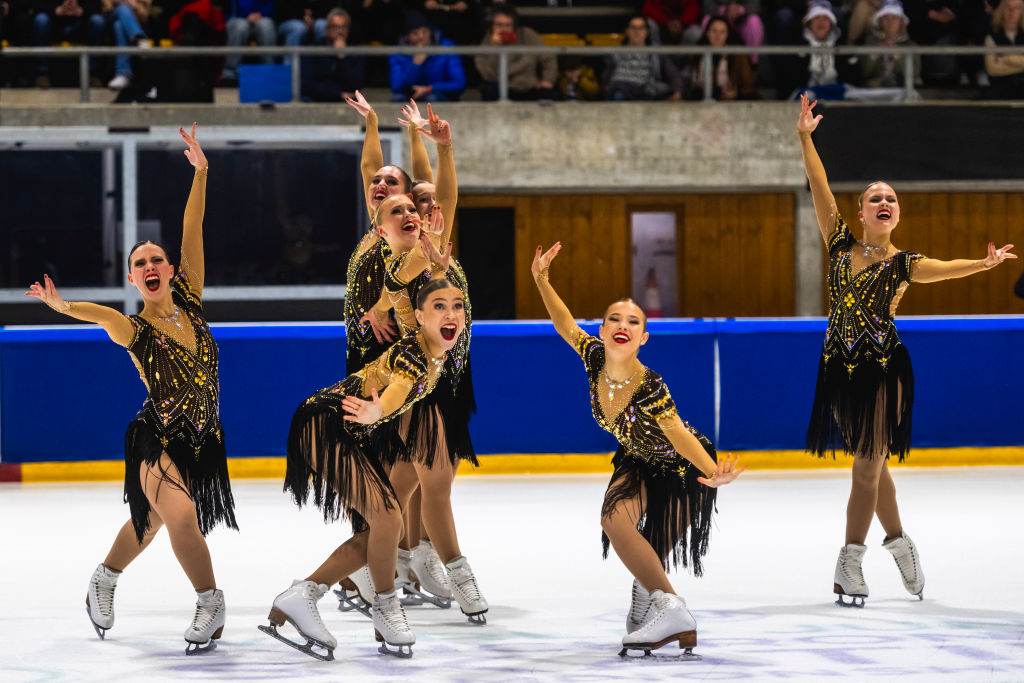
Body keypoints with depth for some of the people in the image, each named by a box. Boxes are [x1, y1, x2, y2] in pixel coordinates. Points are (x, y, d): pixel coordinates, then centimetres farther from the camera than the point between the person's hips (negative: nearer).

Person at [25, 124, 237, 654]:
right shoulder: (134, 329, -13)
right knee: (181, 515, -22)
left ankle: (103, 581, 40)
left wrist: (199, 171, -8)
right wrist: (64, 307, -57)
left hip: (201, 440, 5)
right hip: (157, 439, -5)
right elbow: (100, 314, -36)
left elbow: (192, 231, -6)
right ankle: (210, 602, -9)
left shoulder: (189, 302, -1)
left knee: (150, 520, 18)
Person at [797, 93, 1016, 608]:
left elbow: (943, 269, -20)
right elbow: (819, 188, -2)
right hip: (841, 368, 3)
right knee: (870, 462, 13)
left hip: (884, 370, -3)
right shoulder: (841, 244, 4)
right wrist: (805, 138, -9)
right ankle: (898, 540, 30)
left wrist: (983, 264, -38)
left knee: (868, 465, -3)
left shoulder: (903, 264, -3)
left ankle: (849, 564, 1)